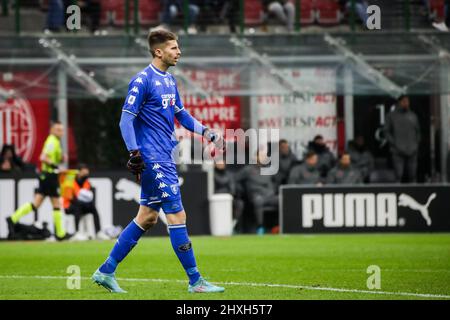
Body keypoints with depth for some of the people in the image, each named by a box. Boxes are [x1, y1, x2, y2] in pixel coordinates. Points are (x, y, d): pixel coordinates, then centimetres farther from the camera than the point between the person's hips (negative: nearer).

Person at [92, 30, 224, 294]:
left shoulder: (170, 81, 15)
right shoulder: (142, 81, -12)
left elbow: (181, 114, 25)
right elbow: (126, 120, -14)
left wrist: (206, 132, 13)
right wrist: (135, 153, -21)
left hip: (166, 158, 10)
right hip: (153, 159, -10)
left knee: (148, 217, 11)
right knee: (177, 215, -8)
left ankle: (106, 271, 18)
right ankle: (195, 281, -4)